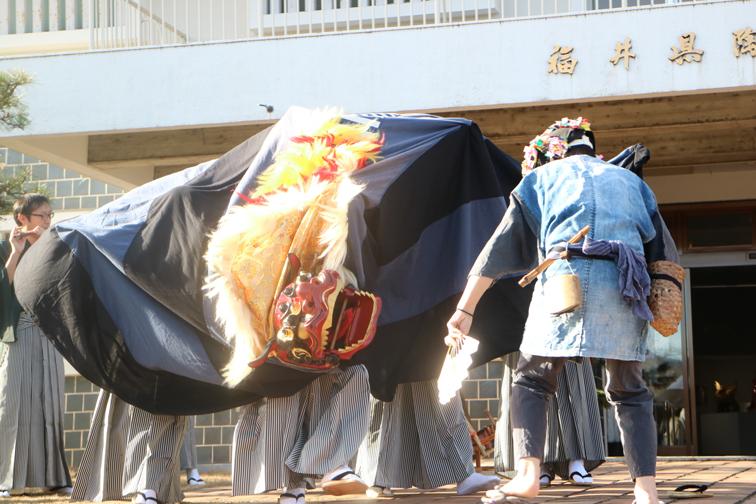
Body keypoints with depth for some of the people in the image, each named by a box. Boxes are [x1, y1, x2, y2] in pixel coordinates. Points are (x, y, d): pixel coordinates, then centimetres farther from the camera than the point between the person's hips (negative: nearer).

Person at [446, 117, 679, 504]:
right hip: (624, 290, 3)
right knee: (629, 392, 15)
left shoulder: (541, 178, 21)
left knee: (531, 381, 10)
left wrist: (465, 308, 12)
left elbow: (498, 249, 14)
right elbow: (664, 255, 26)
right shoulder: (629, 180, 29)